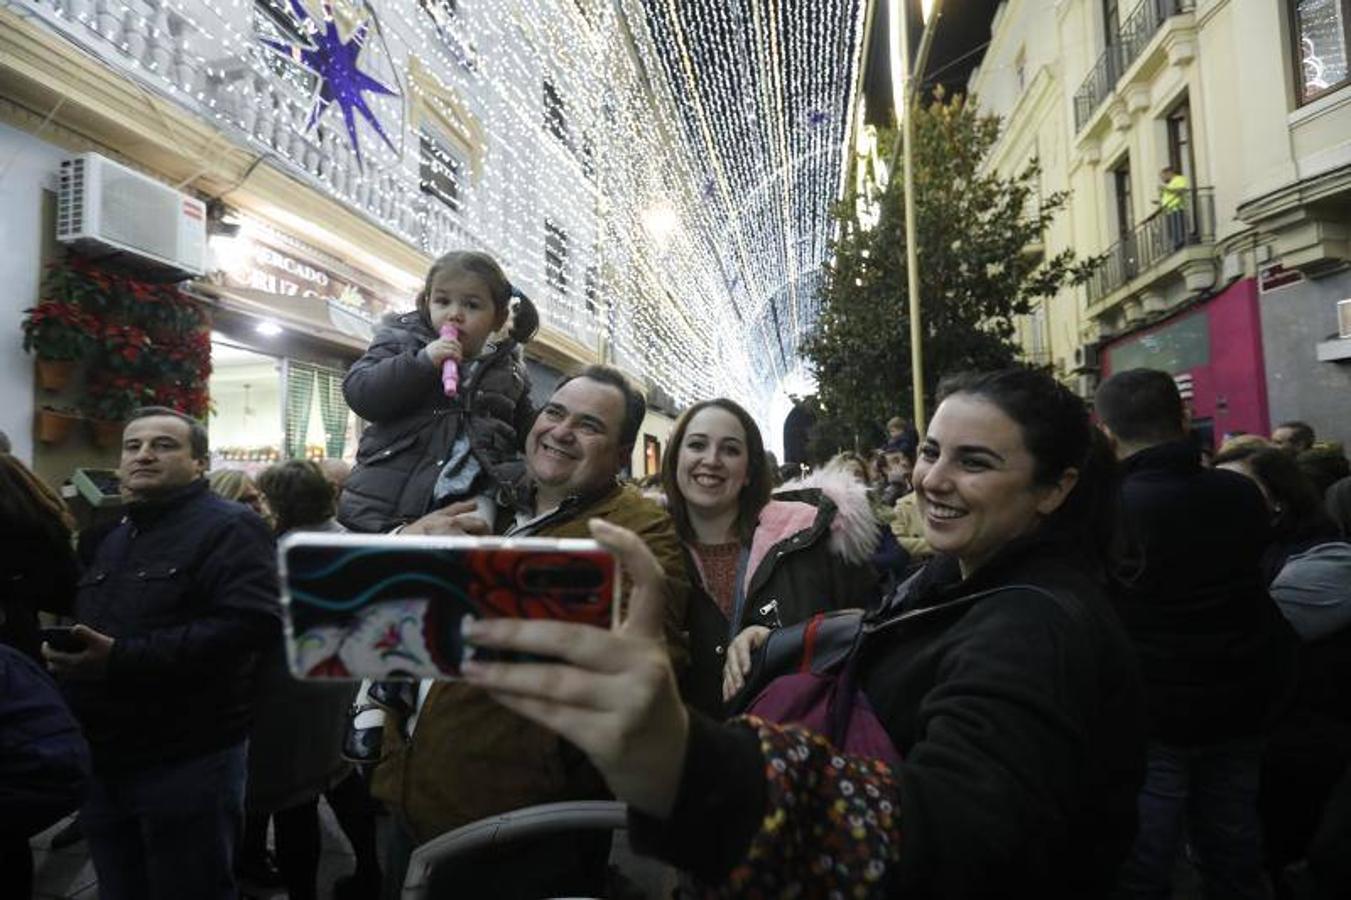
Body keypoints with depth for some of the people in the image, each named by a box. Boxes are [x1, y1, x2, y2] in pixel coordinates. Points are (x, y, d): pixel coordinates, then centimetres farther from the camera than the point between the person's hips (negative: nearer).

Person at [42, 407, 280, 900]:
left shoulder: (228, 527, -12)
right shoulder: (111, 538, 16)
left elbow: (252, 622, -26)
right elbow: (84, 623, 27)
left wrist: (122, 657, -28)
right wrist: (61, 652, 5)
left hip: (188, 763, -8)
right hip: (103, 762, 8)